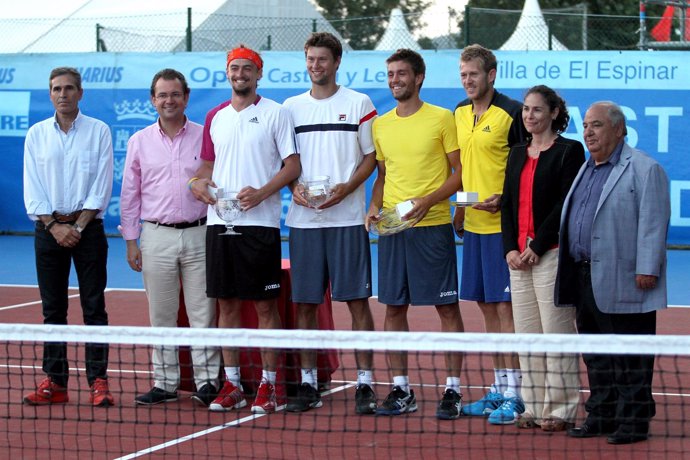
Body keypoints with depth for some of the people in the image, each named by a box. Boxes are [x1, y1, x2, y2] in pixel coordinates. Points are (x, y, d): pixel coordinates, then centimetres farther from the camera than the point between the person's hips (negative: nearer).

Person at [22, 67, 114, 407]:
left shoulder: (98, 131, 1)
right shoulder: (36, 134, 7)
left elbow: (102, 187, -3)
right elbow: (32, 189, 4)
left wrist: (78, 227, -11)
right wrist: (54, 226, -7)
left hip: (87, 227, -2)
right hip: (48, 228, 2)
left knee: (94, 307, -3)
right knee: (52, 308, 3)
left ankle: (98, 382, -2)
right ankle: (54, 382, 7)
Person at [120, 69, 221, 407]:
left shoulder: (204, 137, 4)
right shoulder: (139, 142, 8)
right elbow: (130, 194, 11)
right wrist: (131, 241, 6)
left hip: (198, 235, -1)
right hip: (157, 236, 1)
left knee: (203, 313, -2)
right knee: (161, 315, 4)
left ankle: (207, 382, 3)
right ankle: (165, 384, 11)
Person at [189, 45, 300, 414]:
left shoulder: (275, 113, 0)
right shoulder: (215, 117, 15)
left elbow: (293, 165, -4)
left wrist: (261, 193, -17)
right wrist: (198, 180, -1)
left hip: (259, 222, -5)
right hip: (219, 221, 5)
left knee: (265, 305, -1)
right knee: (226, 303, 6)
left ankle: (268, 384, 5)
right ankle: (231, 384, 13)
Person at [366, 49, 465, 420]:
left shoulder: (441, 119, -3)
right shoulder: (380, 125, 13)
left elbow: (459, 172, -3)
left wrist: (429, 201, -17)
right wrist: (374, 207, 3)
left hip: (433, 226, -5)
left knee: (447, 307, -1)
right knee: (394, 307, 6)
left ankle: (452, 390, 5)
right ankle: (400, 389, 15)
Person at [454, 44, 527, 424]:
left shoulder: (511, 112, -10)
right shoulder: (460, 113, 12)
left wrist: (503, 200, -21)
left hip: (502, 224, -7)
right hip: (473, 224, 7)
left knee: (505, 306, -6)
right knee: (487, 306, 11)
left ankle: (513, 396, -2)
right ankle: (498, 390, 19)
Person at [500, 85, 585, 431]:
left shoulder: (569, 151, -2)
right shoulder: (517, 154, 17)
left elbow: (566, 205, -10)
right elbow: (508, 203, 14)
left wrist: (537, 247, -13)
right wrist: (511, 249, 0)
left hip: (552, 253, -6)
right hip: (519, 256, 6)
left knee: (557, 331, -5)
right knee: (526, 333, 6)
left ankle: (561, 409, 0)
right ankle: (534, 407, 12)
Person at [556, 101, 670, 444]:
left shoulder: (644, 170, -7)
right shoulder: (586, 171, 19)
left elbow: (653, 222, -13)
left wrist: (646, 269, -20)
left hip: (622, 284, -8)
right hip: (586, 281, 8)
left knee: (629, 357, -2)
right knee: (596, 355, 13)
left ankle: (633, 421, 3)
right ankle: (601, 416, 21)